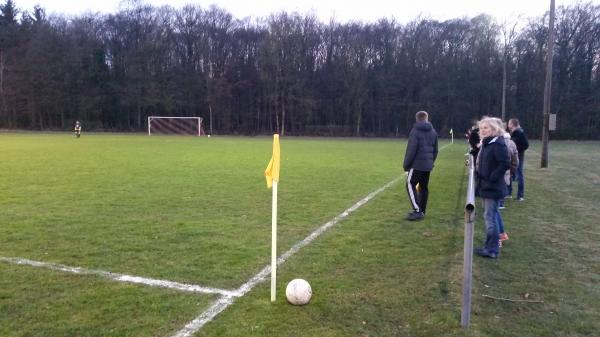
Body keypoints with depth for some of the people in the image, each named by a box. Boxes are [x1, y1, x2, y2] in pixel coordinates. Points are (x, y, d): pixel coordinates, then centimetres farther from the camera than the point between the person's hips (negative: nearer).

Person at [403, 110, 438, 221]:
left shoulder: (415, 131, -9)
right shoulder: (433, 132, 12)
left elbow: (411, 150, -14)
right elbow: (435, 150, 15)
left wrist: (406, 165, -7)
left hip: (417, 164, -7)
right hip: (428, 165, 7)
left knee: (410, 185, -1)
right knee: (424, 187, 12)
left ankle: (418, 211, -9)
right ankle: (421, 211, 17)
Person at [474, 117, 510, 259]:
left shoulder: (498, 144, -16)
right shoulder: (486, 144, 13)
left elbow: (505, 164, -23)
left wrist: (491, 178, -21)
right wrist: (478, 174, 9)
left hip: (492, 187, -10)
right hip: (486, 186, 10)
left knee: (490, 217, -6)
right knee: (491, 216, 17)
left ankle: (491, 249, 0)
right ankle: (491, 245, 27)